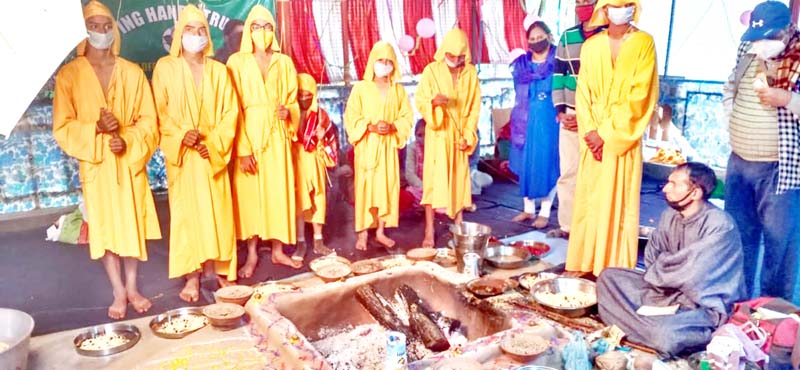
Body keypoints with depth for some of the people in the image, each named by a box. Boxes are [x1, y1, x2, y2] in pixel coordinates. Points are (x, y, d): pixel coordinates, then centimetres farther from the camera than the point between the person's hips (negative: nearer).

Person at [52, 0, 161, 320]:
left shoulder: (133, 73, 2)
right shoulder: (69, 75, -3)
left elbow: (148, 120, 0)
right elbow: (62, 127, -4)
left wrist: (128, 141, -17)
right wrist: (96, 129, -21)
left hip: (130, 162, 1)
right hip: (95, 165, -1)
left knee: (133, 224, 6)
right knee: (105, 228, 5)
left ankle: (132, 287, 21)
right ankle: (118, 291, 18)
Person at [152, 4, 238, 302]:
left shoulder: (219, 71, 8)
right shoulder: (165, 68, 1)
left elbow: (230, 112, 2)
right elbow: (160, 112, -3)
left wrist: (213, 143, -11)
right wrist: (182, 136, -17)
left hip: (214, 153, 2)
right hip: (182, 153, -2)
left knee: (216, 211, 3)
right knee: (187, 211, 1)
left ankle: (213, 269, 14)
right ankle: (192, 276, 7)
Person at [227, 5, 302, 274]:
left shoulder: (284, 62, 9)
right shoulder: (237, 62, -1)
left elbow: (293, 100, 13)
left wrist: (289, 113, -12)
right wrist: (243, 149, -14)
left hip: (277, 136, 3)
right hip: (248, 135, -2)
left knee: (279, 191, 5)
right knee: (250, 193, 2)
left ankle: (278, 250, 18)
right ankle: (252, 254, 13)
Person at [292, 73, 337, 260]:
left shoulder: (321, 114, 5)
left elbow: (330, 139, 12)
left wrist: (321, 136, -4)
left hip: (316, 162, 3)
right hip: (296, 162, -3)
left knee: (318, 200, 6)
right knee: (298, 201, -1)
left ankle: (318, 241, 16)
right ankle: (301, 243, 7)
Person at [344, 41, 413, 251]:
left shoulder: (398, 90, 8)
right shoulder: (360, 88, -1)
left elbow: (407, 116, 7)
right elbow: (351, 117, -4)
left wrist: (392, 127, -12)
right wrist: (371, 127, -17)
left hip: (389, 146, 3)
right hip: (367, 146, -3)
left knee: (388, 187, 3)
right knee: (365, 187, -3)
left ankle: (381, 231, 15)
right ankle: (362, 234, 6)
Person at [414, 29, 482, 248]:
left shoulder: (471, 73, 1)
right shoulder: (431, 70, -7)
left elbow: (474, 108, 3)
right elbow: (419, 101, -7)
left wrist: (468, 136, -4)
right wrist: (433, 102, -29)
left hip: (459, 136, 3)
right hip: (437, 134, -3)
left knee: (460, 180, 7)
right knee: (433, 181, -3)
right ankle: (429, 233, 3)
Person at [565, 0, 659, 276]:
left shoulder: (644, 43, -2)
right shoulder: (591, 46, 8)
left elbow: (639, 95, -9)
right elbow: (583, 92, 5)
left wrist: (606, 133, -13)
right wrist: (590, 131, -8)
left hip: (624, 139, -3)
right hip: (593, 138, 3)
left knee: (619, 203, 0)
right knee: (588, 200, 6)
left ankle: (615, 270, 10)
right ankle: (584, 263, 16)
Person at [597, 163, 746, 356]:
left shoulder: (720, 225, -22)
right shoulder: (670, 215, 0)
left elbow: (690, 276, -26)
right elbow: (651, 260, 6)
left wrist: (660, 267, -8)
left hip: (707, 306, -8)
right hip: (668, 292, 8)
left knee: (665, 334, -37)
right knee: (609, 277, -1)